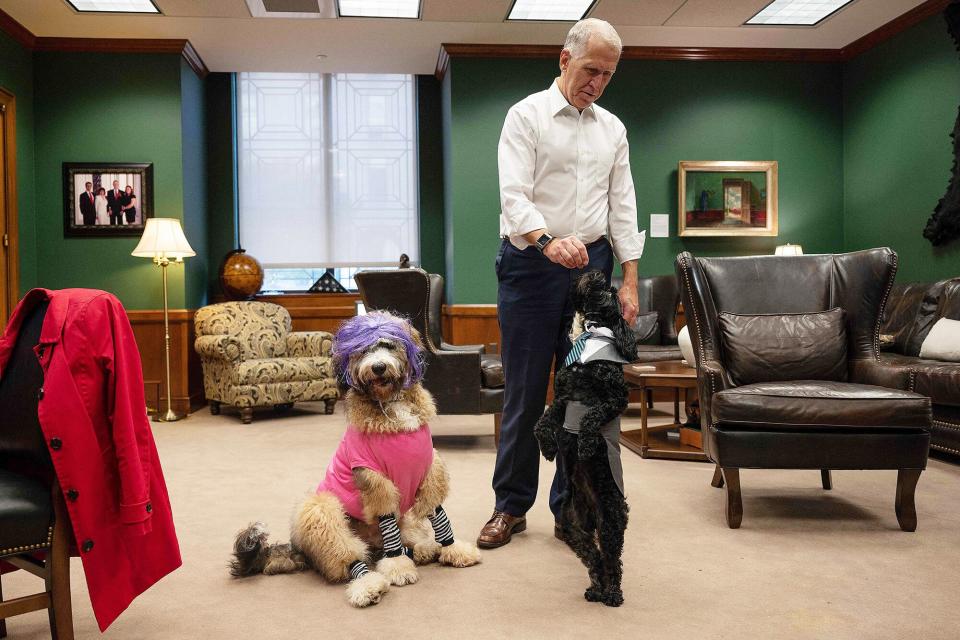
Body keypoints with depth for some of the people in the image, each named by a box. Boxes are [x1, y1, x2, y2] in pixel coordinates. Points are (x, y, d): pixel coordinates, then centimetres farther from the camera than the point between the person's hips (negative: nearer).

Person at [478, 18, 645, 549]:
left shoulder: (612, 128, 15)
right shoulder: (527, 115, 1)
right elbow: (514, 195, -12)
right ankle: (511, 506, 13)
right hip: (531, 265, -4)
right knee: (524, 392, -1)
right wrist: (548, 241, -31)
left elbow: (623, 206, 13)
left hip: (592, 265, 4)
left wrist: (629, 280, 5)